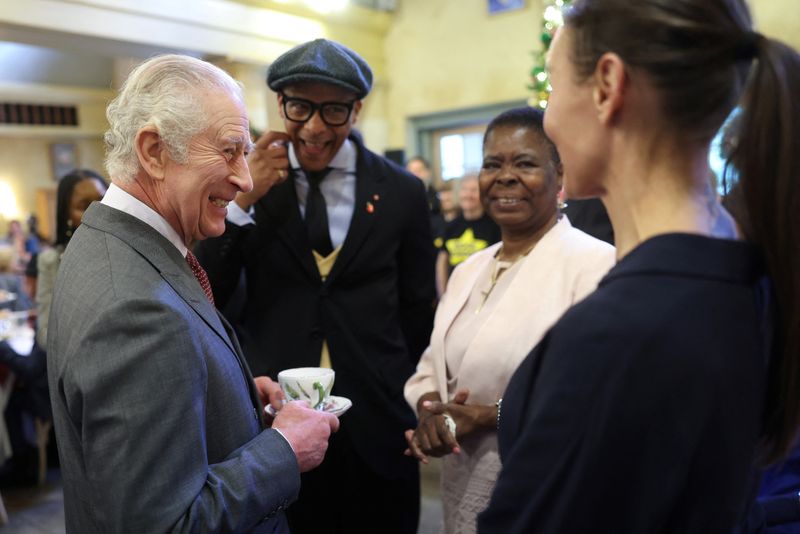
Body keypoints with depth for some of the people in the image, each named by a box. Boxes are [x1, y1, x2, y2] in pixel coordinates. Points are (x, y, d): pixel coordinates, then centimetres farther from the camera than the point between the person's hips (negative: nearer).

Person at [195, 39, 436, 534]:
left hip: (378, 423, 1)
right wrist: (240, 201, -17)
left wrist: (416, 407, 12)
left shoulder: (402, 192, -3)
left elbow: (417, 311, 5)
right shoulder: (251, 180, -4)